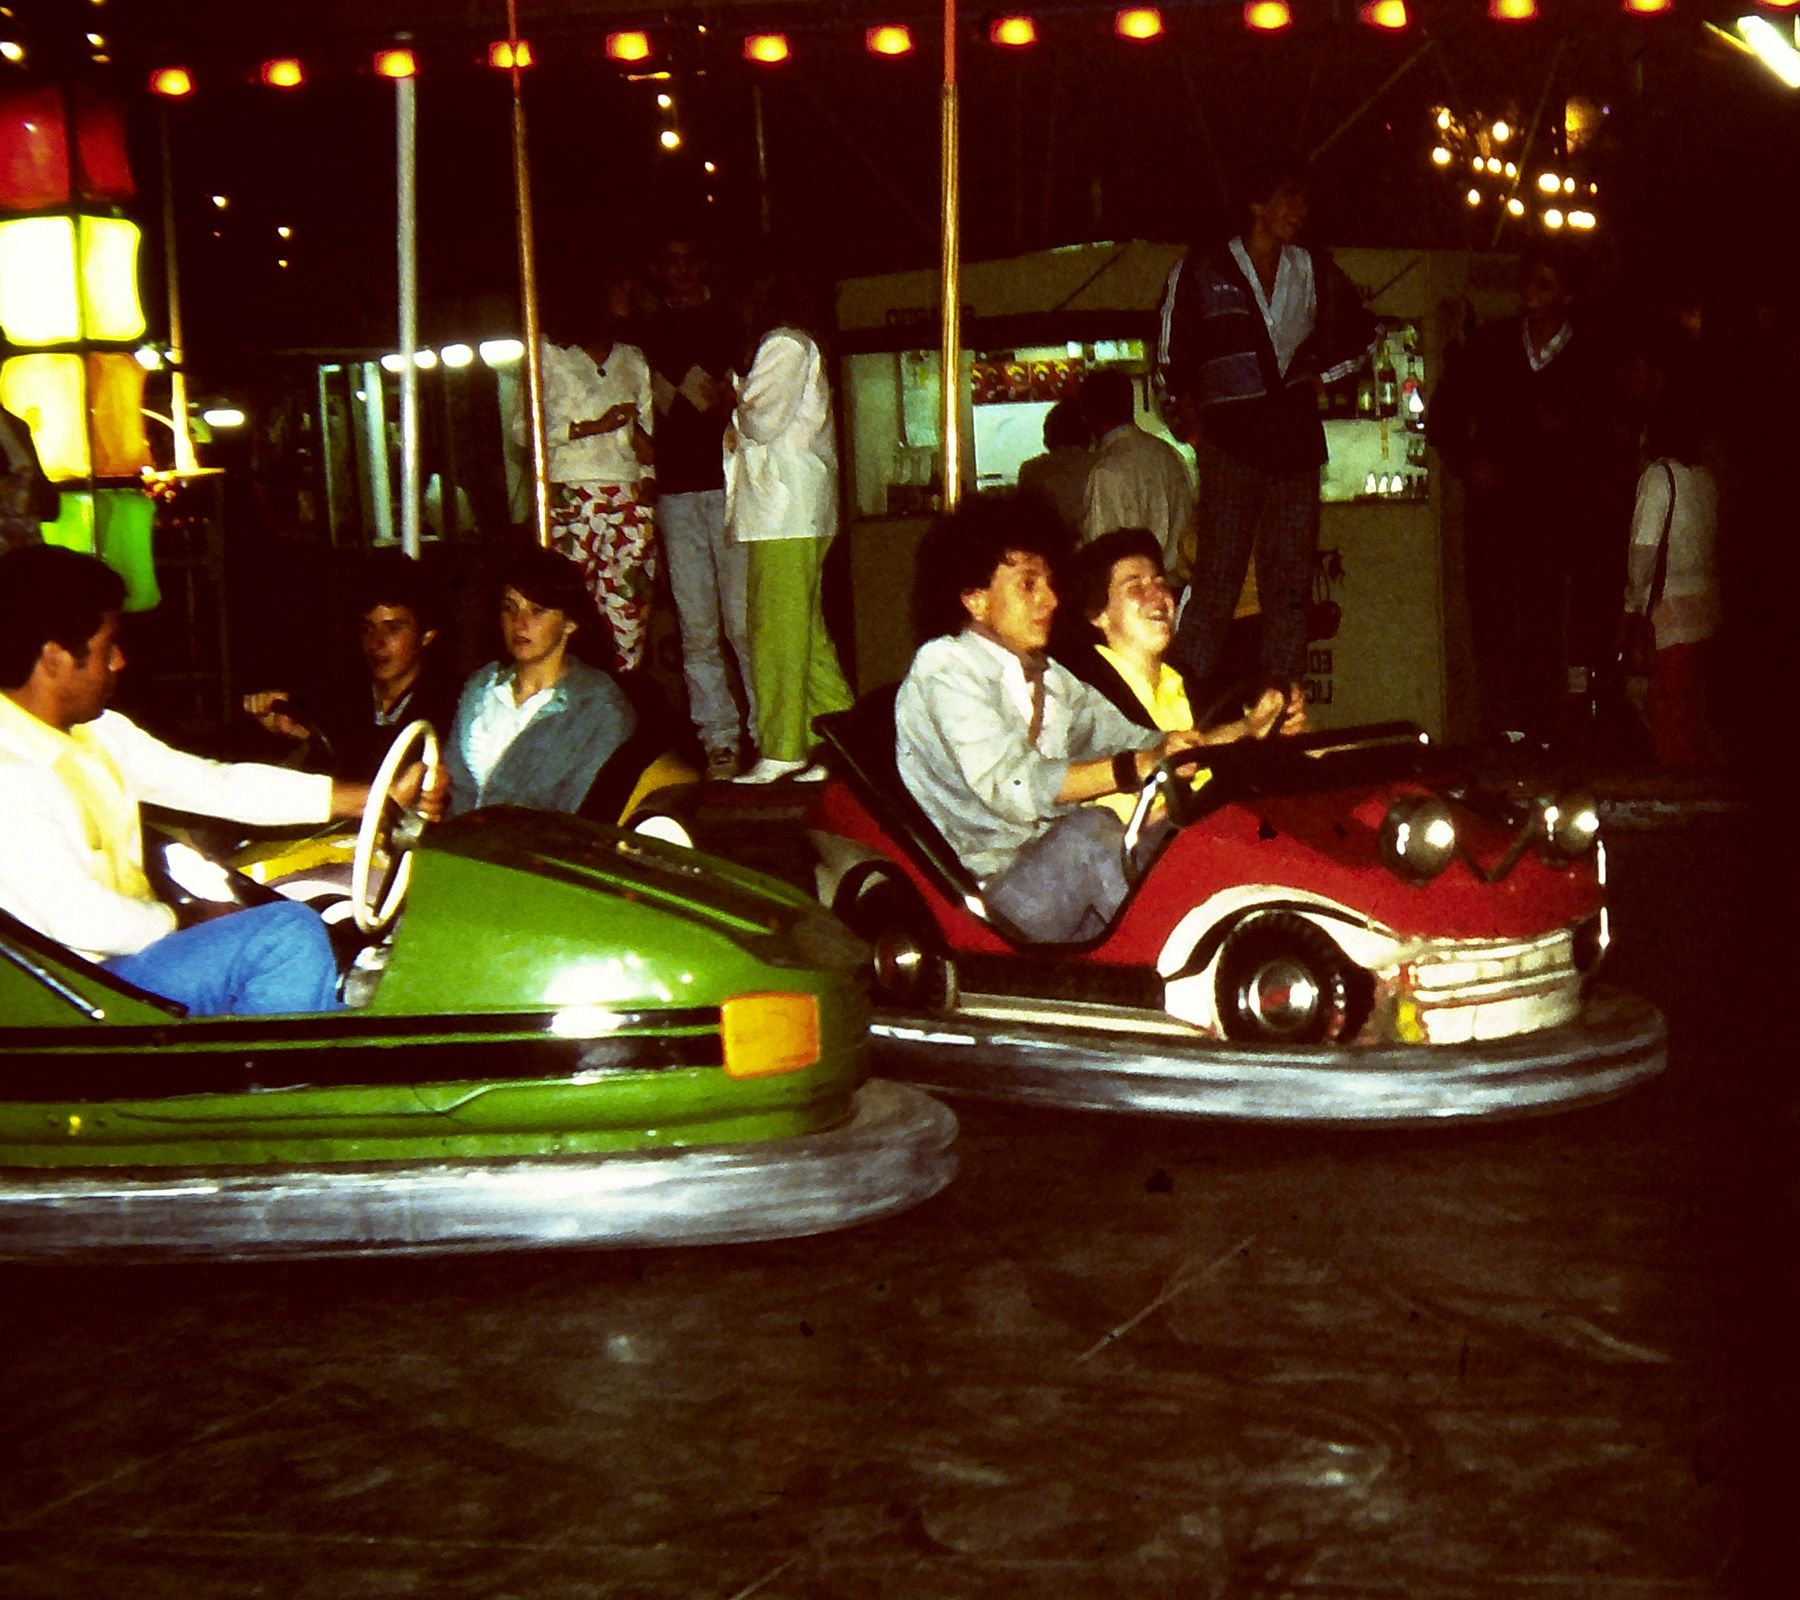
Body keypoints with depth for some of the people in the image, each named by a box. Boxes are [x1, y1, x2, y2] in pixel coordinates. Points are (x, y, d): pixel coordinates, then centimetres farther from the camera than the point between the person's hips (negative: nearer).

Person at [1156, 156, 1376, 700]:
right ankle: (1191, 690, -6)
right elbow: (1171, 359, 8)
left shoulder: (1314, 271, 13)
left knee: (1290, 582, 4)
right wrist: (1198, 420, 3)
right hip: (1230, 445, -4)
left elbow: (1360, 335, 27)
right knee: (1218, 575, -9)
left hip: (1297, 443, 4)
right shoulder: (1201, 271, 4)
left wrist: (1319, 379, 16)